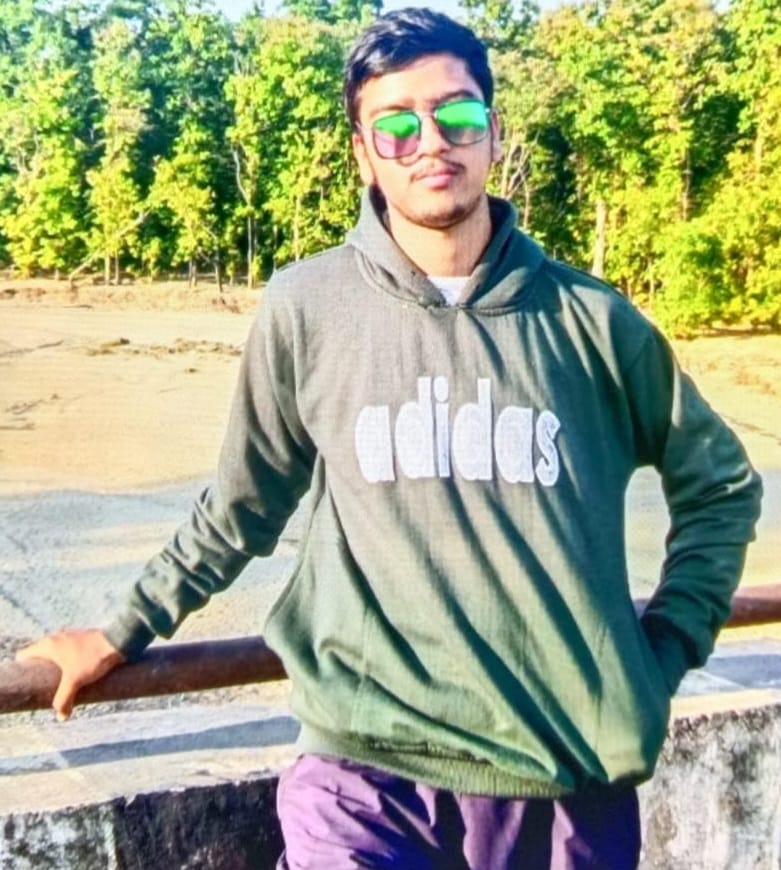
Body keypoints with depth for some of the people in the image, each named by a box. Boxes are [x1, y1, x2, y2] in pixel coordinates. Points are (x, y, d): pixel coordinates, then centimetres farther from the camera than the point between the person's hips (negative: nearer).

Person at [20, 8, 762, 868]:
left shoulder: (589, 318, -1)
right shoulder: (304, 310, -4)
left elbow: (718, 485, 12)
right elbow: (241, 506, 10)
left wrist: (664, 652, 6)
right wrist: (125, 632, 16)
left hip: (572, 771, 2)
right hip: (368, 766, -1)